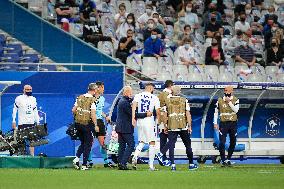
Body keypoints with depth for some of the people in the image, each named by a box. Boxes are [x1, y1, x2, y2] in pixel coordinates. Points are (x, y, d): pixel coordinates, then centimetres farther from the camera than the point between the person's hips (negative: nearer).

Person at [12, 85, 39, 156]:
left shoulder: (33, 99, 12)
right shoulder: (19, 99, -3)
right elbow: (15, 110, -1)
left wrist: (37, 122, 14)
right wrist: (13, 121, -5)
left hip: (31, 123, 4)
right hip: (22, 123, -4)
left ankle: (32, 155, 6)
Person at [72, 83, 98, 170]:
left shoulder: (80, 97, 5)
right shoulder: (92, 100, -12)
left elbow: (73, 110, 7)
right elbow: (93, 114, -17)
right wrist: (95, 125, -10)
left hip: (78, 123, 6)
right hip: (87, 124, -6)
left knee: (83, 143, 21)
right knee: (88, 144, 6)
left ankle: (77, 158, 0)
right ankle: (84, 165, 5)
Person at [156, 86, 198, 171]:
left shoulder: (167, 101, 3)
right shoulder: (184, 100, 0)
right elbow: (188, 114, -5)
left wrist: (165, 126, 14)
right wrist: (189, 126, -2)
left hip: (171, 126, 1)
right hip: (183, 126, 0)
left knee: (171, 145, 2)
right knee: (188, 145, 11)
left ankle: (173, 165, -6)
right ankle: (191, 164, 15)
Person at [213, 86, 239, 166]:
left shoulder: (235, 100, 2)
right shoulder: (220, 100, 2)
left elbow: (236, 110, -13)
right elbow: (216, 112, 8)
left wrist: (229, 102, -17)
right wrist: (215, 123, 2)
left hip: (233, 123, 1)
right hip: (223, 123, -1)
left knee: (233, 142, 8)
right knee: (222, 142, -10)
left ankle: (228, 159, 23)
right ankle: (223, 160, -3)